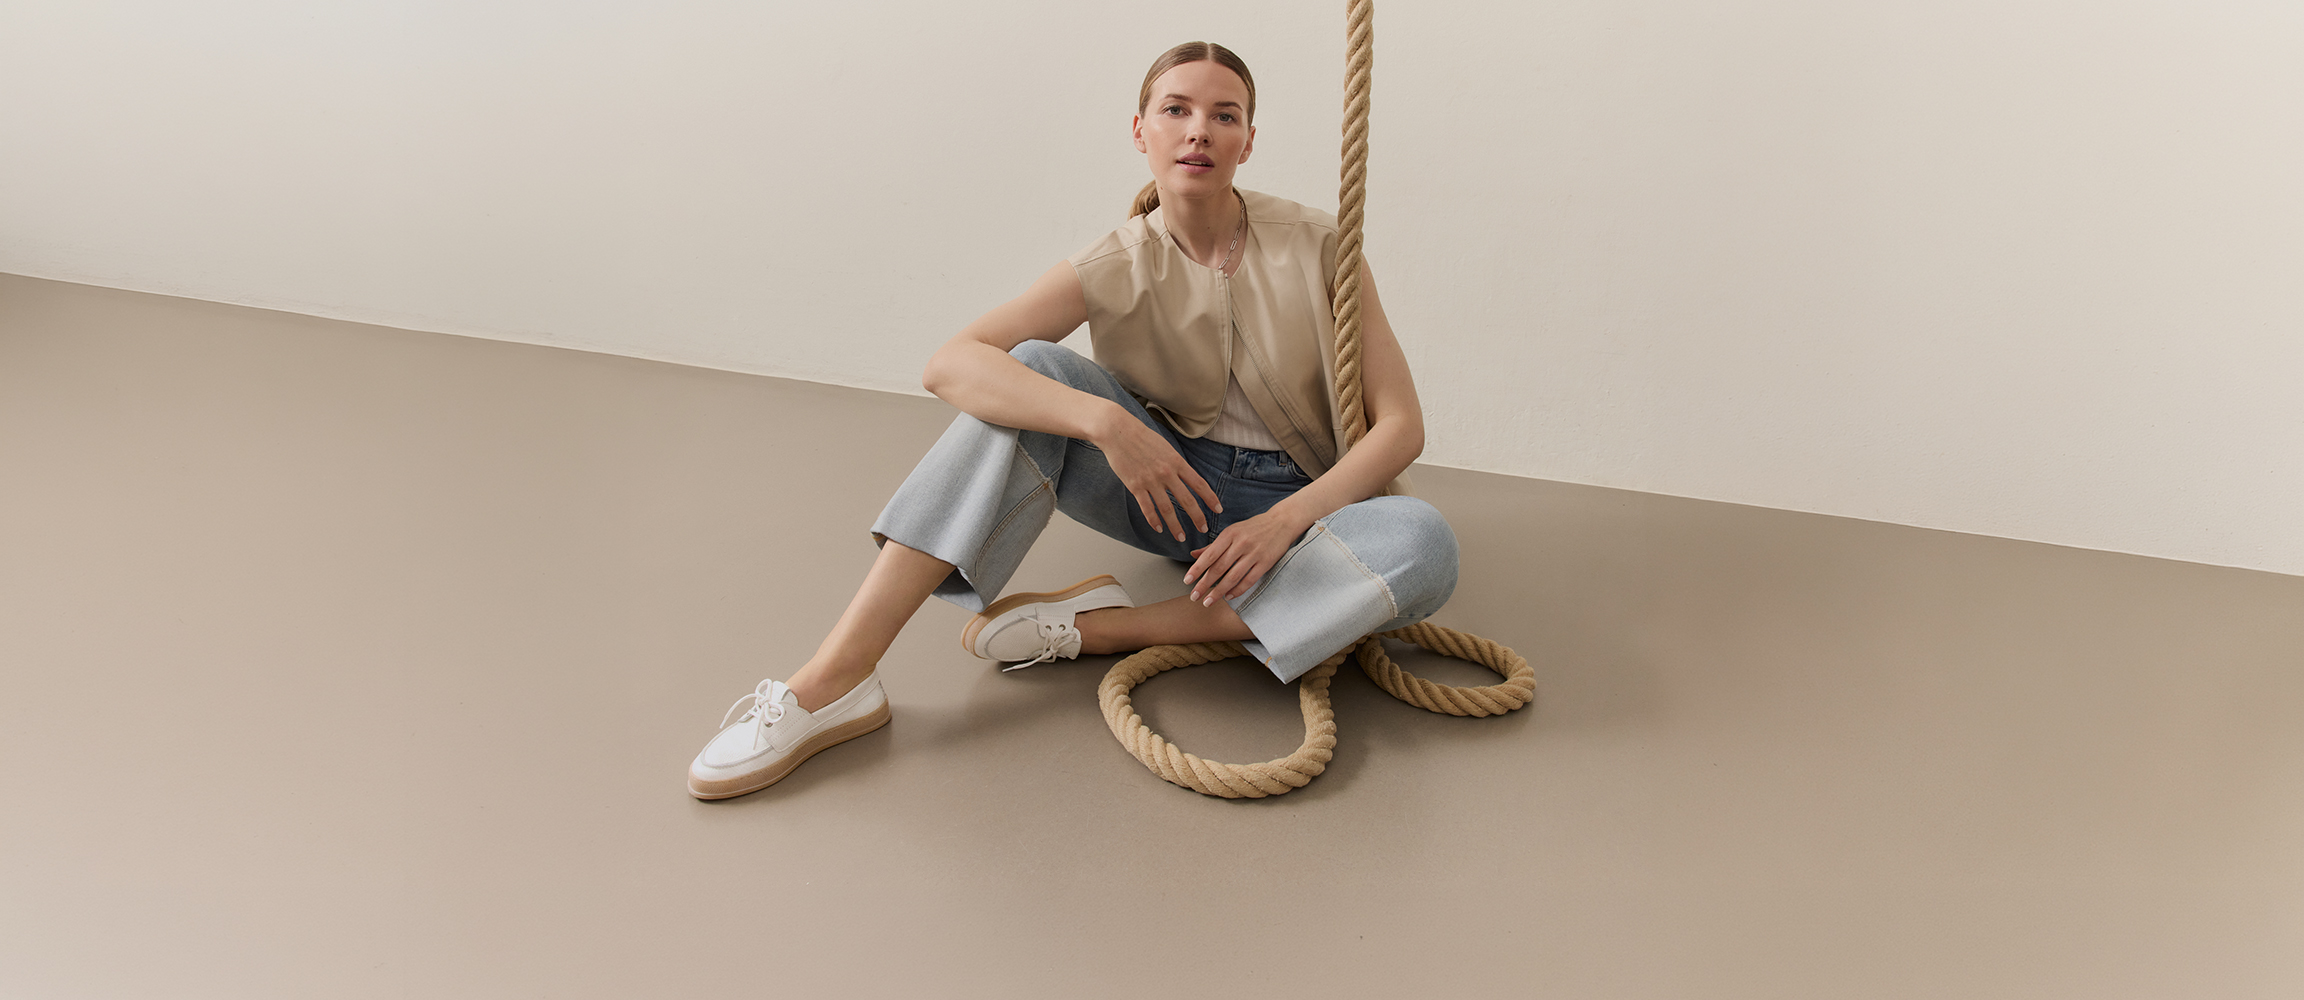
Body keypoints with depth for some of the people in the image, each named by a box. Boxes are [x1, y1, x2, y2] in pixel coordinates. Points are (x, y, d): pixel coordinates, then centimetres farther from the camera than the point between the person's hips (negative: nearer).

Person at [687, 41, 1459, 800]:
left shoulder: (1315, 246, -10)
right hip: (1168, 484, 0)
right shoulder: (1118, 269, -10)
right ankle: (833, 680, -32)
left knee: (1425, 545, -33)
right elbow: (947, 365, -24)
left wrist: (1283, 522, -27)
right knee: (1033, 371, -26)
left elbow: (1401, 423, -12)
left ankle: (1107, 626, -27)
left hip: (1292, 505, 0)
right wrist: (1104, 419, -39)